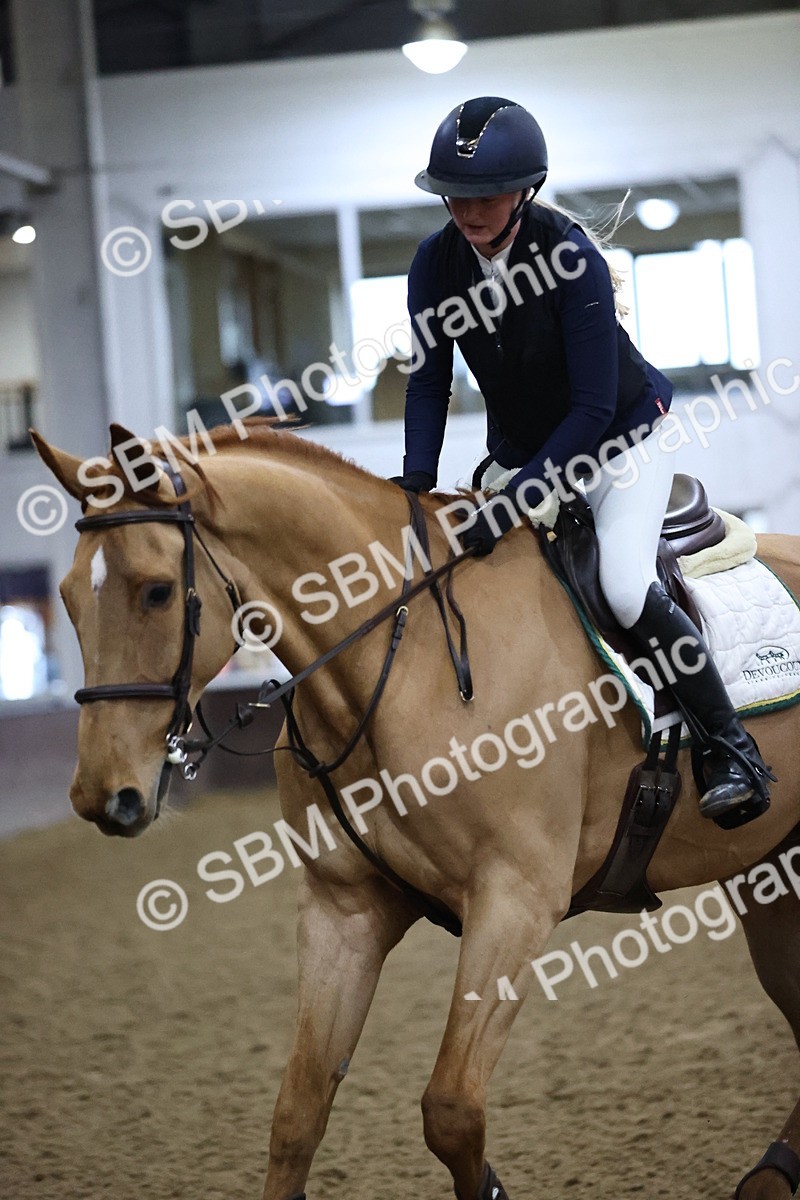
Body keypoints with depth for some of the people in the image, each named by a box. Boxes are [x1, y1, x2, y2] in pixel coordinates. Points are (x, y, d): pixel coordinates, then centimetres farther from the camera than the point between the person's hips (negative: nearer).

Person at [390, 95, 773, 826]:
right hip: (522, 450, 6)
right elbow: (430, 381, -6)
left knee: (626, 588, -26)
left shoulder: (571, 257, -28)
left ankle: (733, 748, -12)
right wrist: (417, 486, -20)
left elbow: (592, 407, -29)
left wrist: (518, 499, -36)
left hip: (623, 434, -6)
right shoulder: (436, 264, -13)